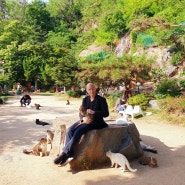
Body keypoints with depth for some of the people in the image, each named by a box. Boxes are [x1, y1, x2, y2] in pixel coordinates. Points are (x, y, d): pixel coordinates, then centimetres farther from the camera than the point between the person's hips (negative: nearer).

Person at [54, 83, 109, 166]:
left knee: (78, 131, -30)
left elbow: (106, 114, -7)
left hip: (95, 122, -5)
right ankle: (69, 155, -25)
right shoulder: (85, 99, 11)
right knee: (70, 130, -22)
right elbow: (81, 113, 9)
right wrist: (84, 118, -14)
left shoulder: (101, 100, -3)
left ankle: (65, 154, -25)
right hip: (85, 120, 6)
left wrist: (94, 112, -19)